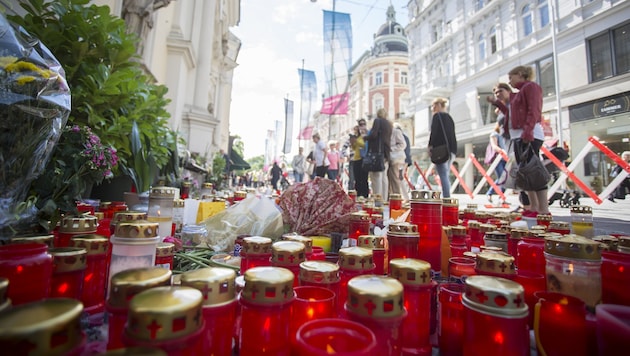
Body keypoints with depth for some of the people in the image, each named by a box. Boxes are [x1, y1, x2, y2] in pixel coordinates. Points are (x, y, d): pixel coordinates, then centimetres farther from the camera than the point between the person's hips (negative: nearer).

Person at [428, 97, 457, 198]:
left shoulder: (437, 116, -2)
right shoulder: (449, 117, 21)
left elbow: (434, 132, -12)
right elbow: (452, 134, 19)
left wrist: (430, 146, -6)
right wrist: (453, 149, 18)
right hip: (451, 150, 8)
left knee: (443, 175, -12)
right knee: (445, 175, 11)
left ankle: (446, 198, -17)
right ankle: (447, 197, 11)